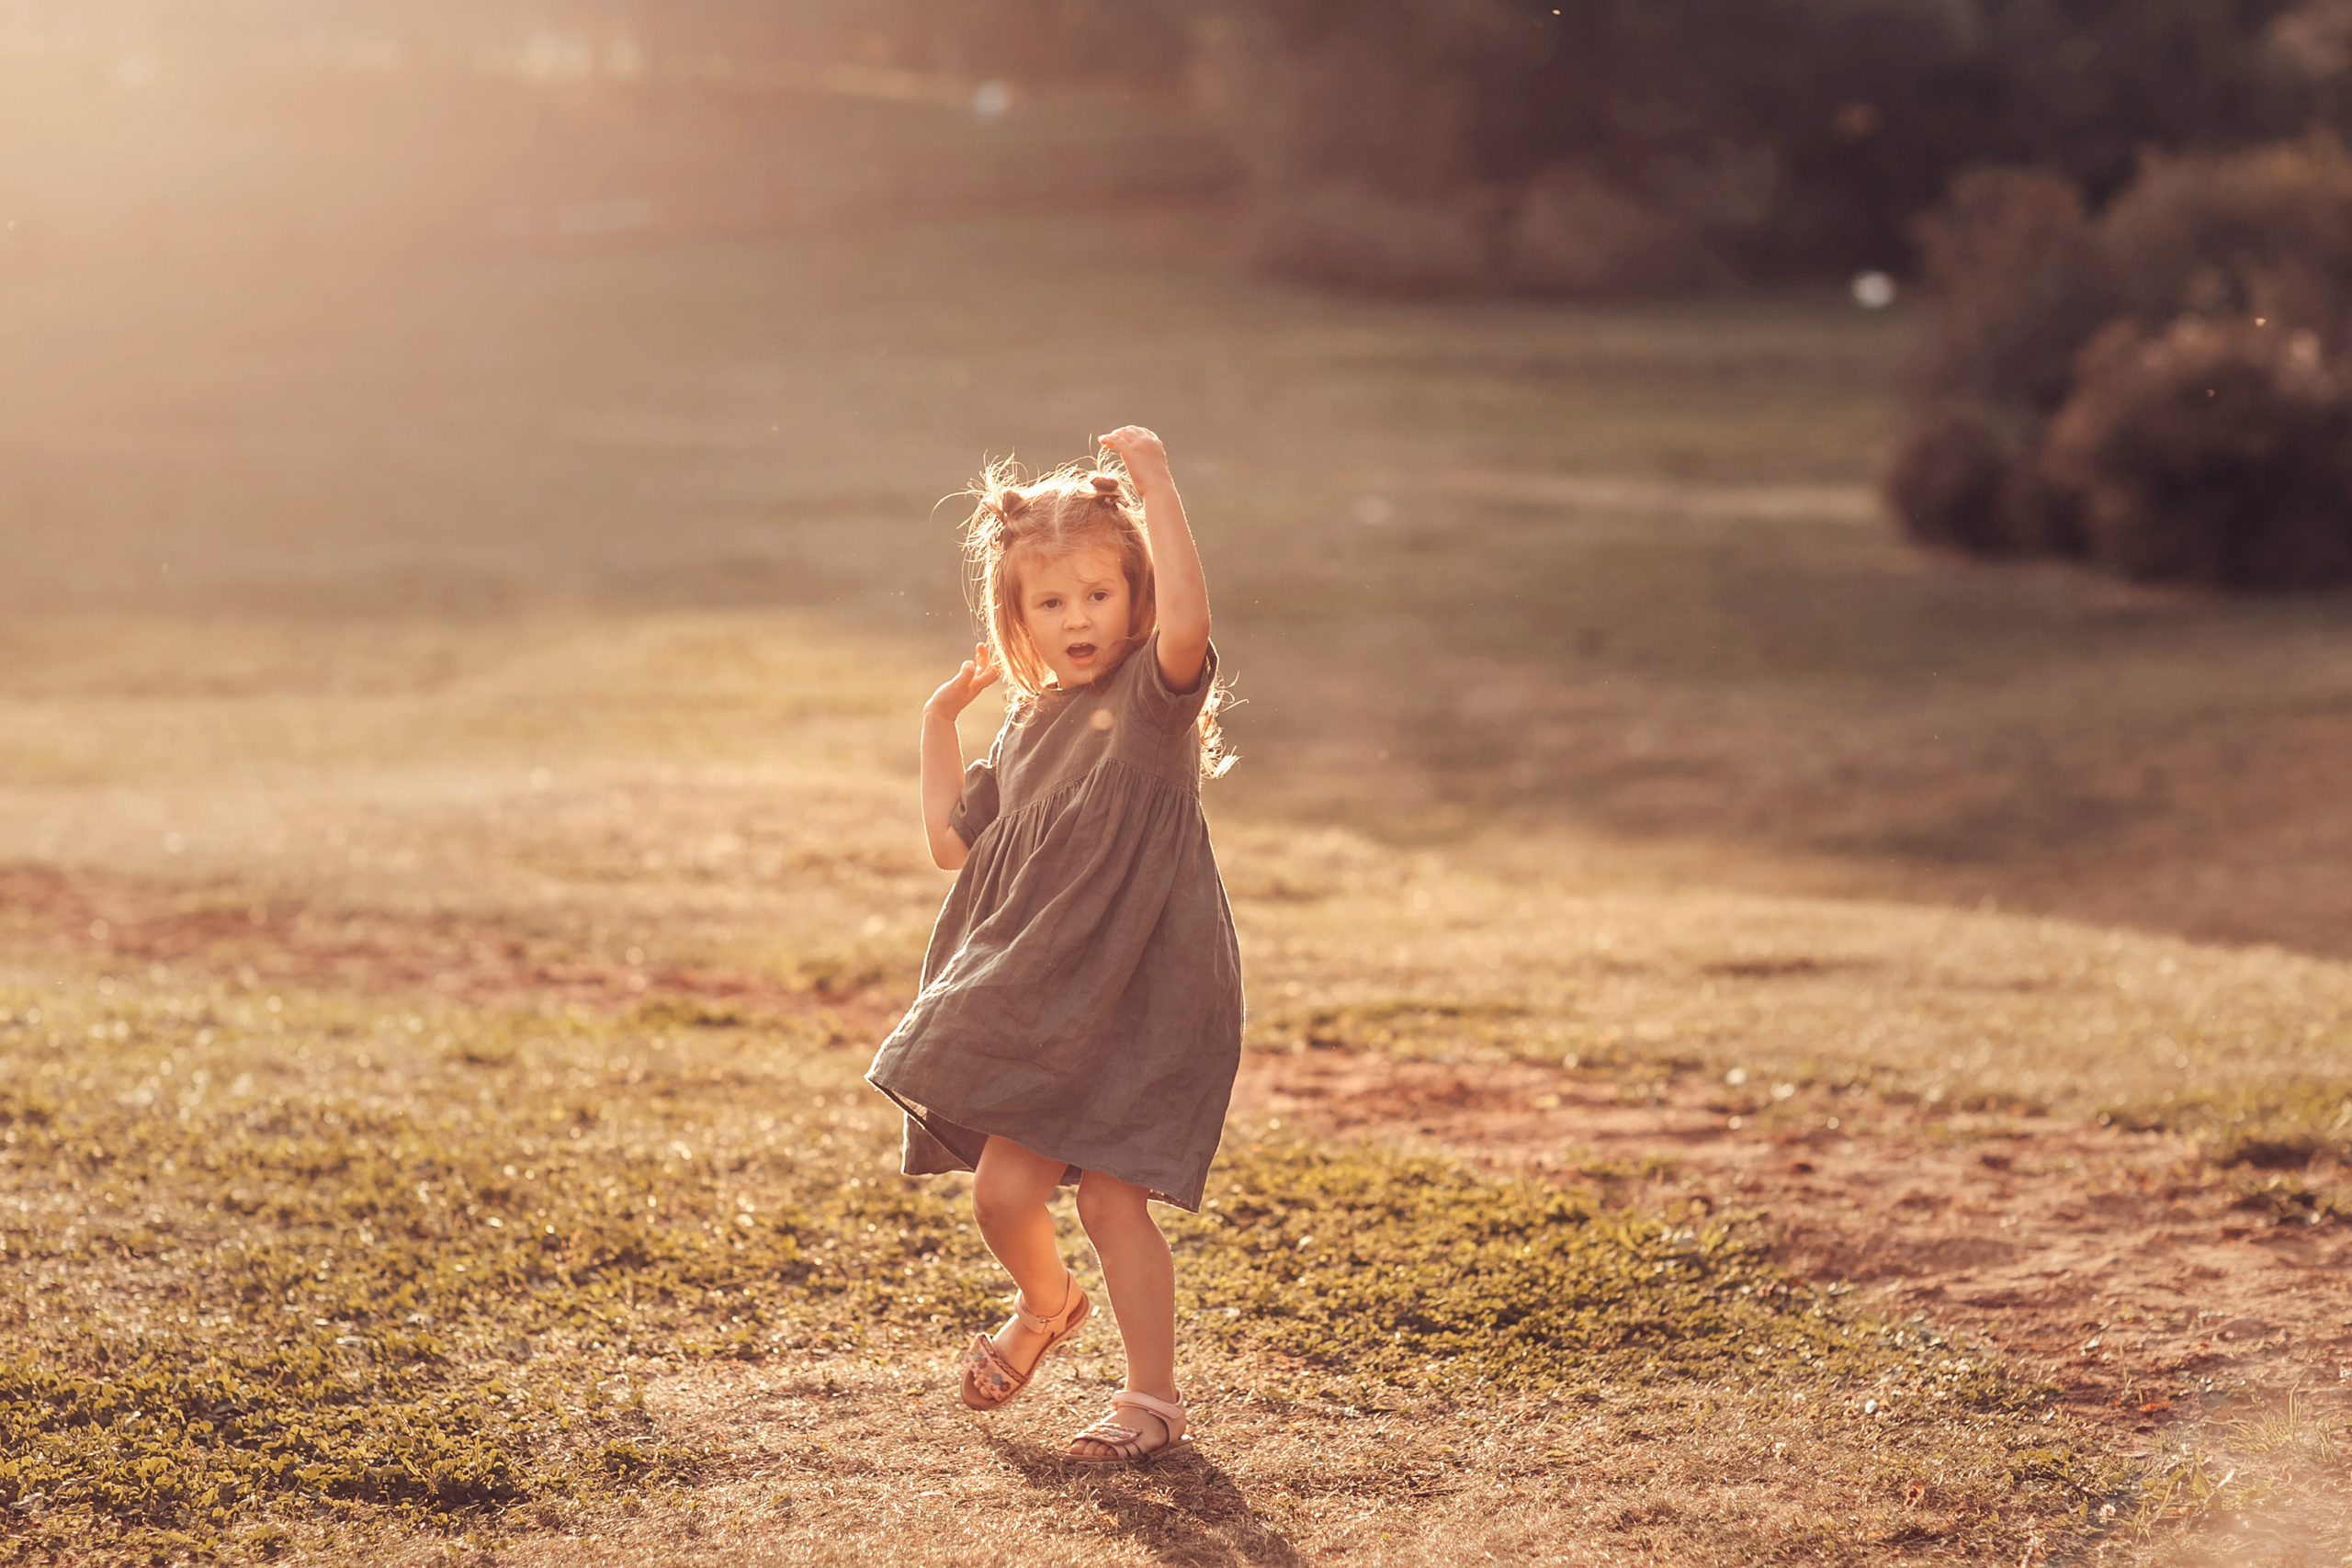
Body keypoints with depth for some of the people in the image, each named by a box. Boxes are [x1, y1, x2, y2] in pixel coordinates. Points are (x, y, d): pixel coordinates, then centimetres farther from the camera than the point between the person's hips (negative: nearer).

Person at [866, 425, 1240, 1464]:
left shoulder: (1155, 694, -8)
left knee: (1111, 1196, -6)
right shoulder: (1029, 727, 12)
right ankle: (1045, 1306, 37)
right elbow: (954, 841, 20)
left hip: (1145, 997, -6)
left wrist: (1156, 485, -30)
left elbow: (1186, 618, -33)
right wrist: (941, 719, 20)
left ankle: (1154, 1396, 11)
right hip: (1039, 1005, 6)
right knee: (1002, 1190, 4)